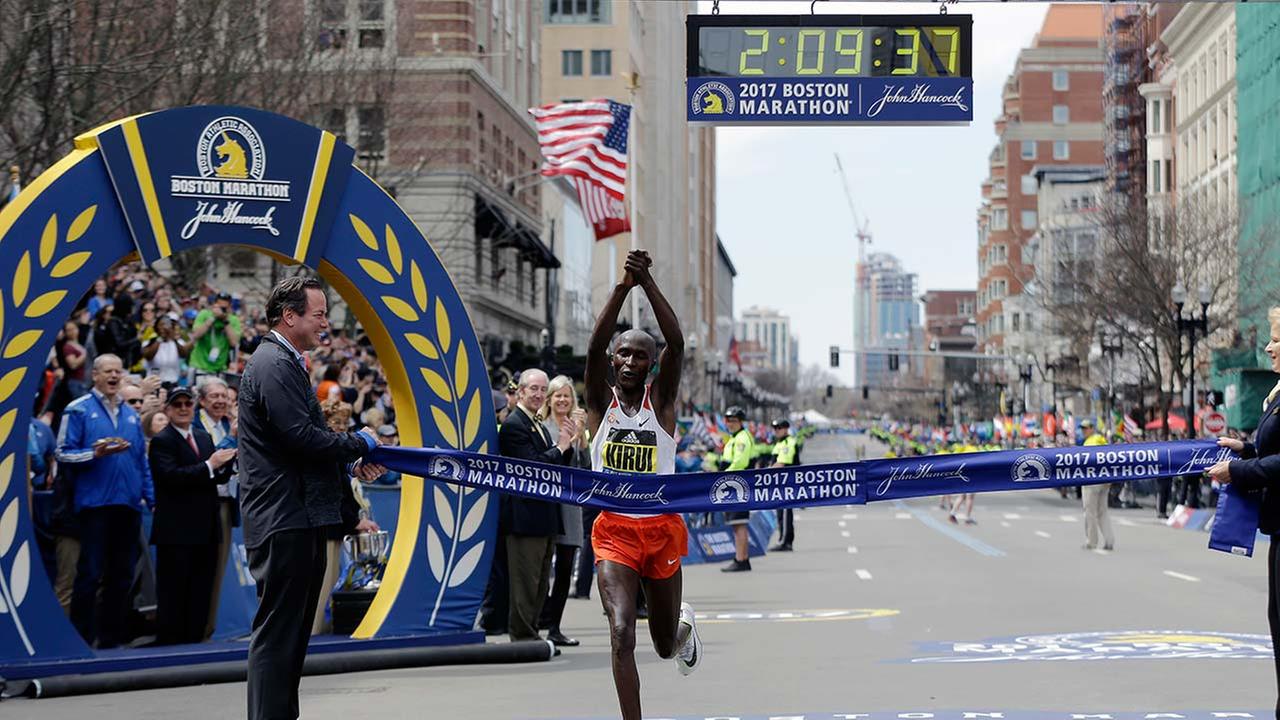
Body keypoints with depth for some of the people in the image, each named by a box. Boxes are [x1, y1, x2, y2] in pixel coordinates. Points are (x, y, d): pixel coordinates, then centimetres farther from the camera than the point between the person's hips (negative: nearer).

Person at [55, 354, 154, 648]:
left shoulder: (131, 414, 17)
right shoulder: (78, 410, 1)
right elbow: (63, 454, -4)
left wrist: (150, 496, 12)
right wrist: (95, 453, -18)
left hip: (129, 503, 5)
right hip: (95, 502, -5)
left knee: (122, 574, 7)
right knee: (90, 573, -5)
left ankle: (112, 637, 15)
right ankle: (82, 638, 0)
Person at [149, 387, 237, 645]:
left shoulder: (204, 437, 16)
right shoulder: (161, 441, -6)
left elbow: (219, 477, 13)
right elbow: (170, 476, -21)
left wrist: (225, 462, -9)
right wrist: (209, 466, -22)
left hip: (206, 530, 7)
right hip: (176, 532, -7)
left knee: (201, 593, 10)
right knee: (173, 594, -2)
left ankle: (194, 640, 17)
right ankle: (167, 642, 3)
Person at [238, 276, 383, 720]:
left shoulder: (284, 363, 19)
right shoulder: (275, 365, -14)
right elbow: (302, 437, -23)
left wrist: (351, 463, 11)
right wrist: (359, 443, -7)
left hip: (295, 520, 11)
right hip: (285, 520, -11)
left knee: (291, 629, 15)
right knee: (277, 631, -9)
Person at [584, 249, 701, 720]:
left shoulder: (662, 399, -1)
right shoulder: (601, 400, -1)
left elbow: (677, 343, -18)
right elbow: (594, 347, -19)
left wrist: (648, 283, -28)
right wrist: (623, 287, -30)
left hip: (663, 530, 1)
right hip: (614, 530, -1)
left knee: (665, 645, 16)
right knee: (621, 634, -19)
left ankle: (683, 624, 54)